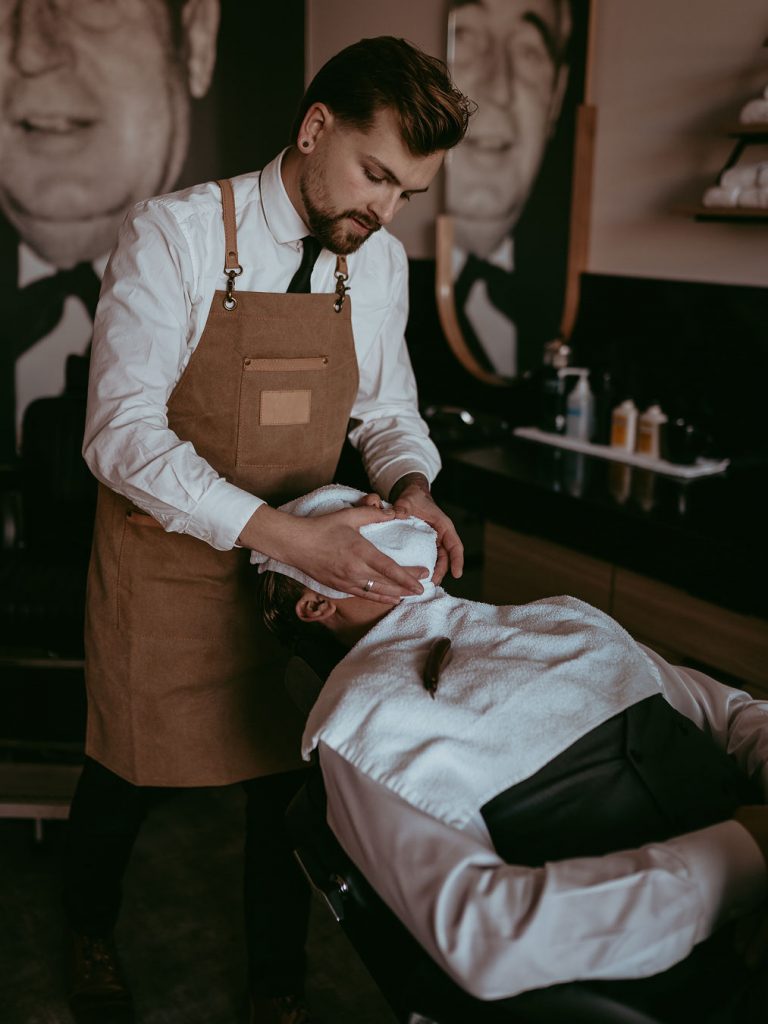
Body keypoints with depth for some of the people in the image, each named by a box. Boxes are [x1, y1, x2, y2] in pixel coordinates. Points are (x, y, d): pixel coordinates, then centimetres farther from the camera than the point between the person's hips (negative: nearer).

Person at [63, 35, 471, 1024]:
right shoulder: (174, 234, -16)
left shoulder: (380, 262, 0)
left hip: (302, 566, 4)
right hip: (163, 563, -3)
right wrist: (288, 534, -34)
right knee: (129, 773, 15)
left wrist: (412, 484, -12)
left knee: (290, 776, 12)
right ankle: (88, 931, 49)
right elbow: (121, 431, -23)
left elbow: (387, 407, 12)